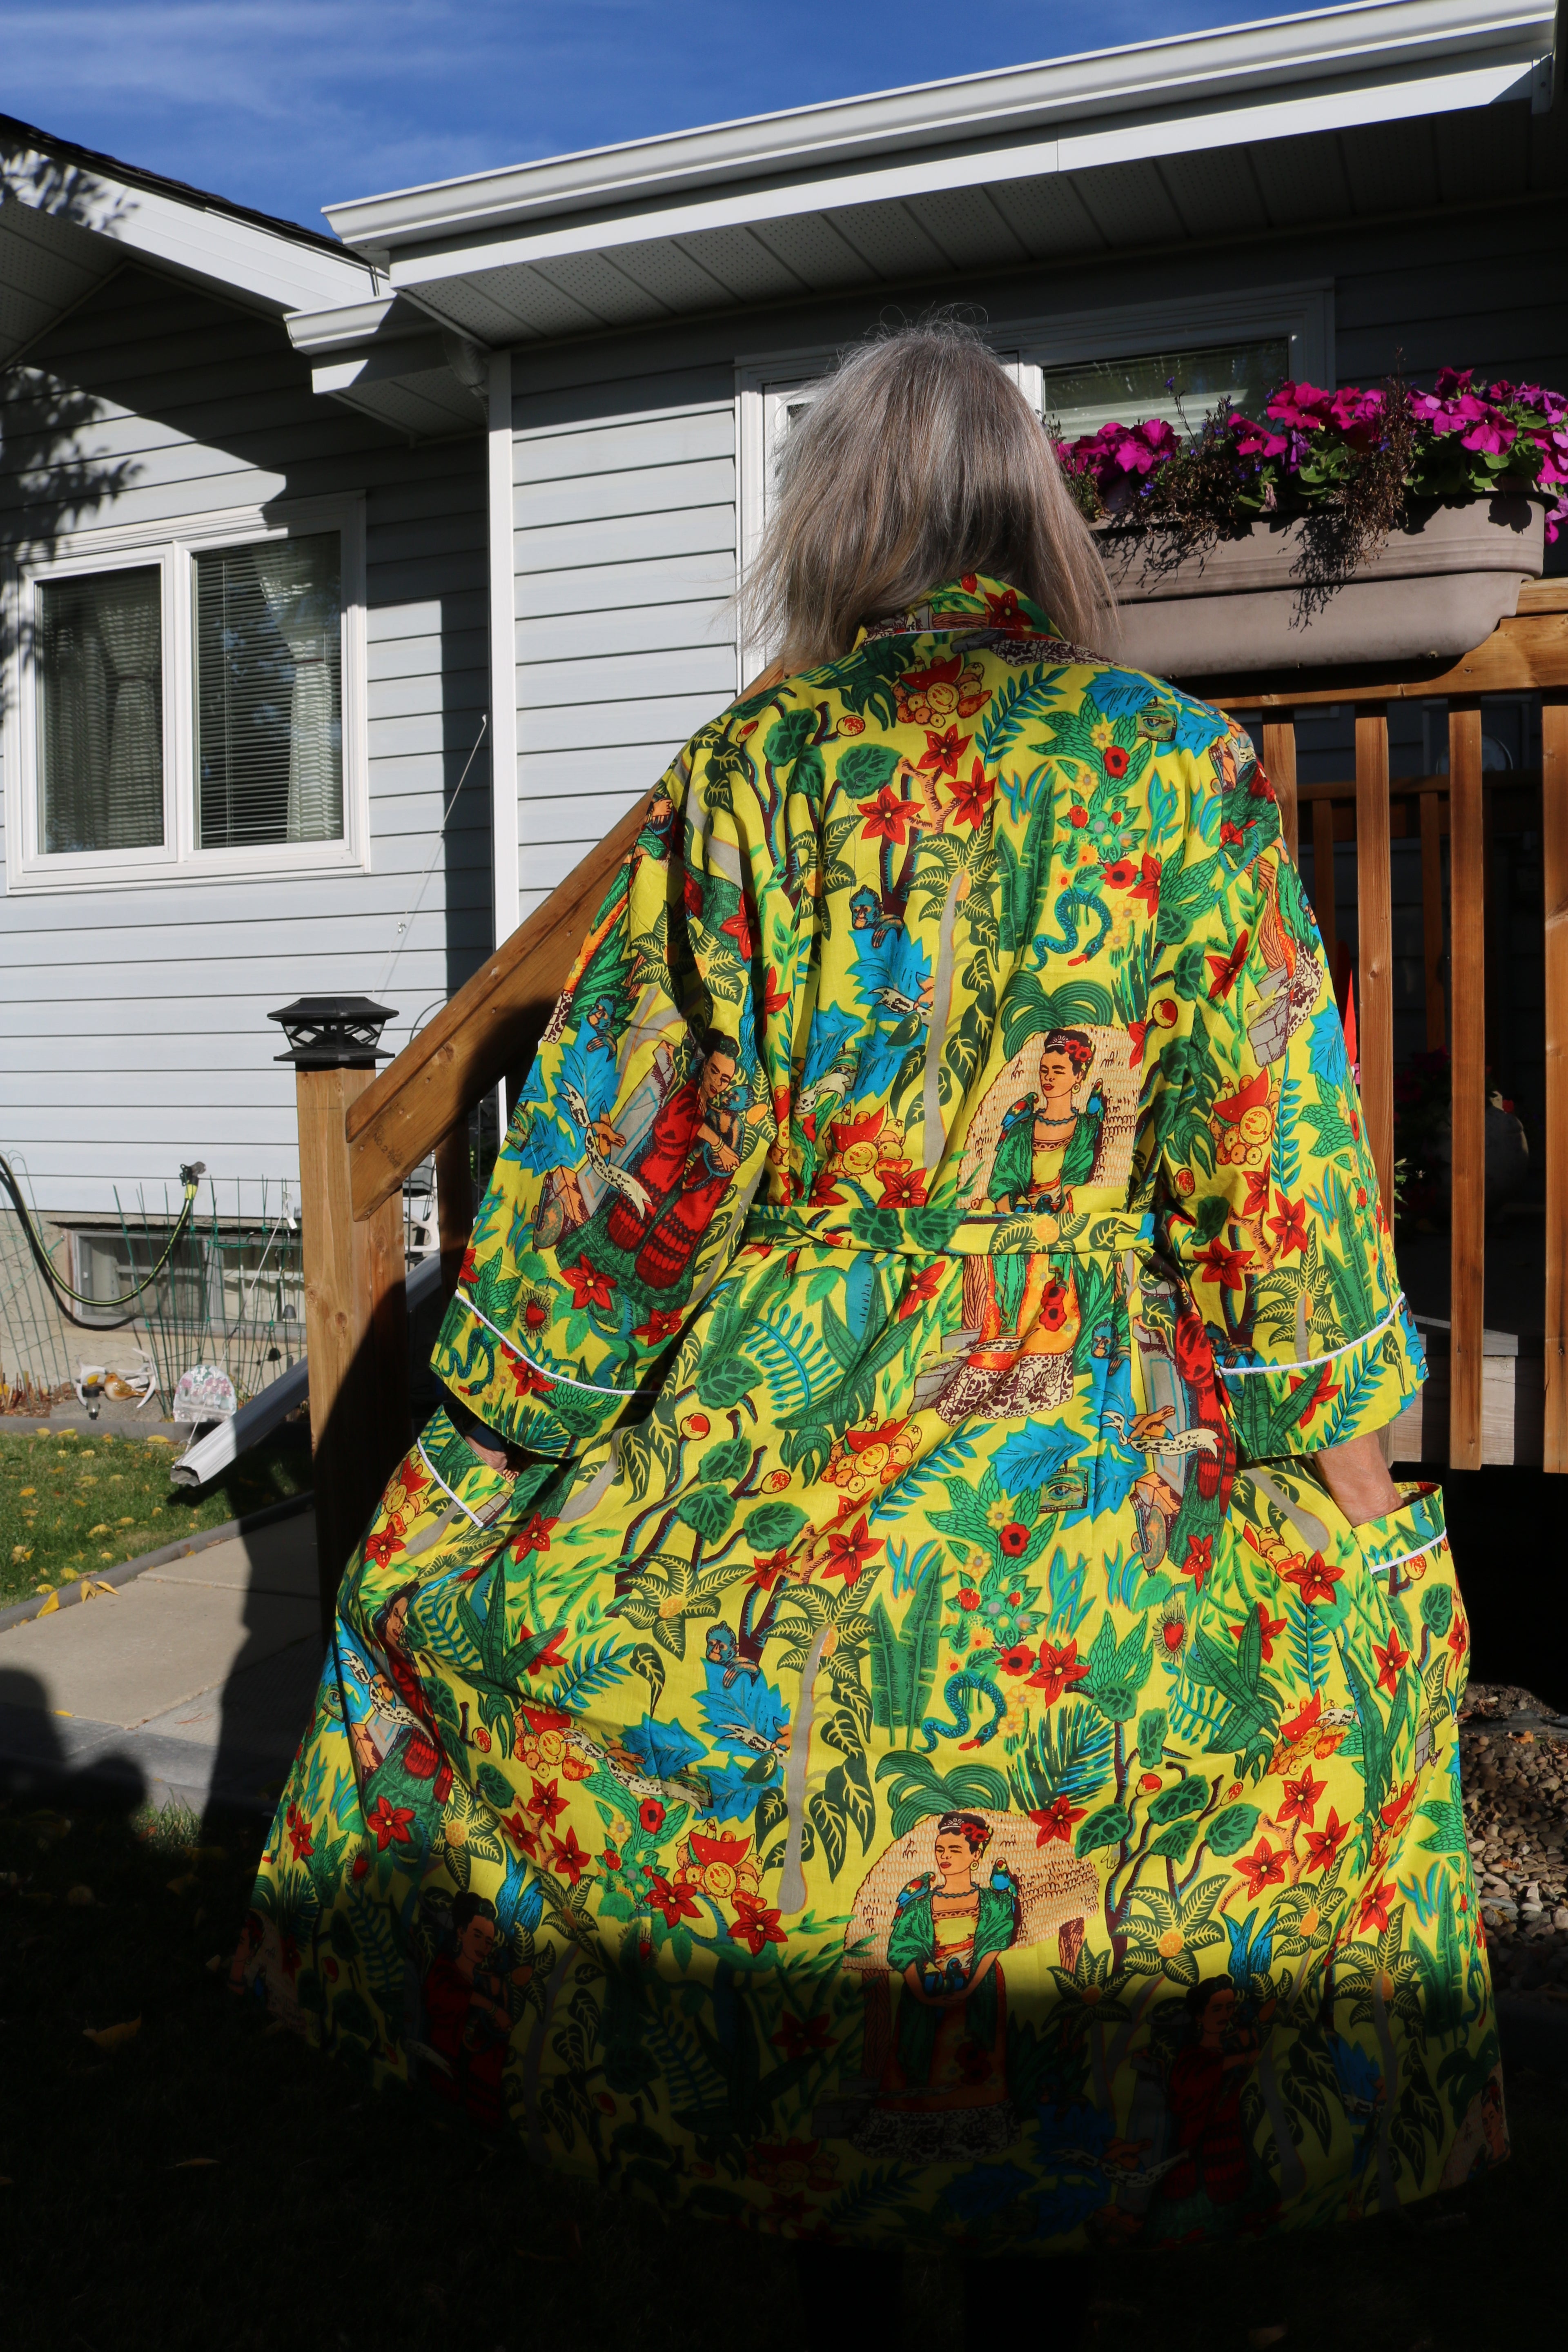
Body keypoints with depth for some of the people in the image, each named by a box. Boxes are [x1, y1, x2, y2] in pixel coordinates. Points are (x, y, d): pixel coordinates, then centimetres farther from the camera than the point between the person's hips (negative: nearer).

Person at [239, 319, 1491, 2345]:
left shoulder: (748, 767, -3)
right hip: (1083, 1458, 0)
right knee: (1058, 1947, 16)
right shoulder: (1174, 766, -3)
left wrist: (493, 1427, 7)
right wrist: (1331, 1453, 6)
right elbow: (1275, 1154, -3)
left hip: (774, 1443, 1)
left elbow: (626, 1143, -3)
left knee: (793, 1941, 19)